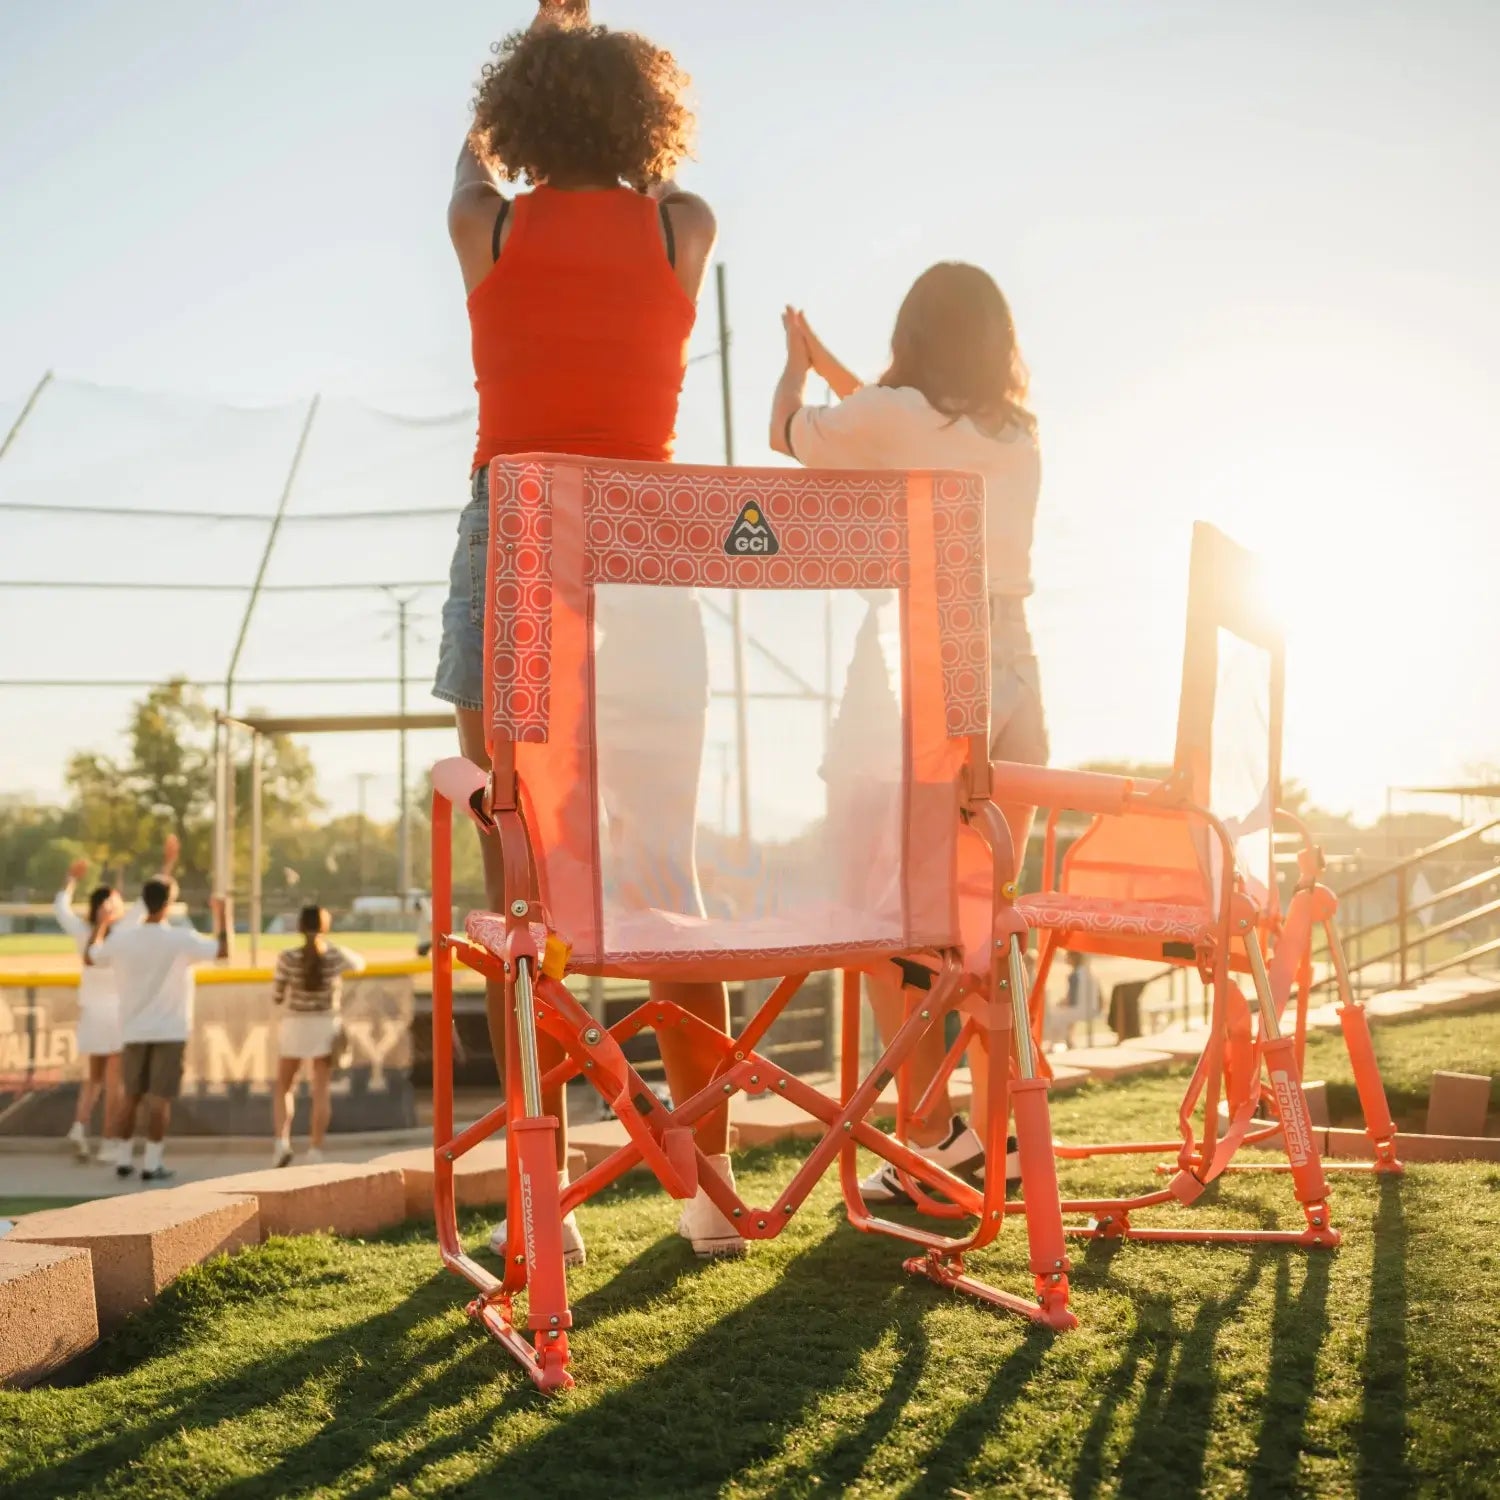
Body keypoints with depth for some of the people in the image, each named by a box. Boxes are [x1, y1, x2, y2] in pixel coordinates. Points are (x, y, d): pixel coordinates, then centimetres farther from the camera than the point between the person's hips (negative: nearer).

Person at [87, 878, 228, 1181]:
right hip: (170, 1031, -4)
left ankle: (124, 1159, 19)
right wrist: (220, 914, 1)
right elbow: (223, 950, -11)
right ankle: (152, 1164, -3)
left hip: (134, 1031, 4)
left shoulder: (122, 941, -2)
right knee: (160, 1098, -1)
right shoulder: (181, 940, -13)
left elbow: (90, 957, 15)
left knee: (132, 1096, 15)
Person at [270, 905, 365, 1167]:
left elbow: (276, 998, -3)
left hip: (295, 1027, -1)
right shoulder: (336, 956, -6)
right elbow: (359, 964, 18)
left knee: (283, 1088, 14)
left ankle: (282, 1142, -4)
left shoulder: (288, 958, -11)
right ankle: (315, 1152, -3)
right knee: (321, 1091, 5)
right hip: (326, 1027, 1)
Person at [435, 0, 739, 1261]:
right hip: (648, 567, 2)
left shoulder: (489, 228, 4)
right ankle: (713, 1185, 7)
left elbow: (477, 153, 29)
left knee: (523, 888, -1)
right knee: (667, 880, 6)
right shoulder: (686, 229, 6)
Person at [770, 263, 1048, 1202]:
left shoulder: (889, 416, -4)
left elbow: (787, 434, 15)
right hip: (1014, 698, 5)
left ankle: (938, 1134, -4)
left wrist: (798, 364, 36)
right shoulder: (1019, 437, 12)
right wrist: (830, 365, 42)